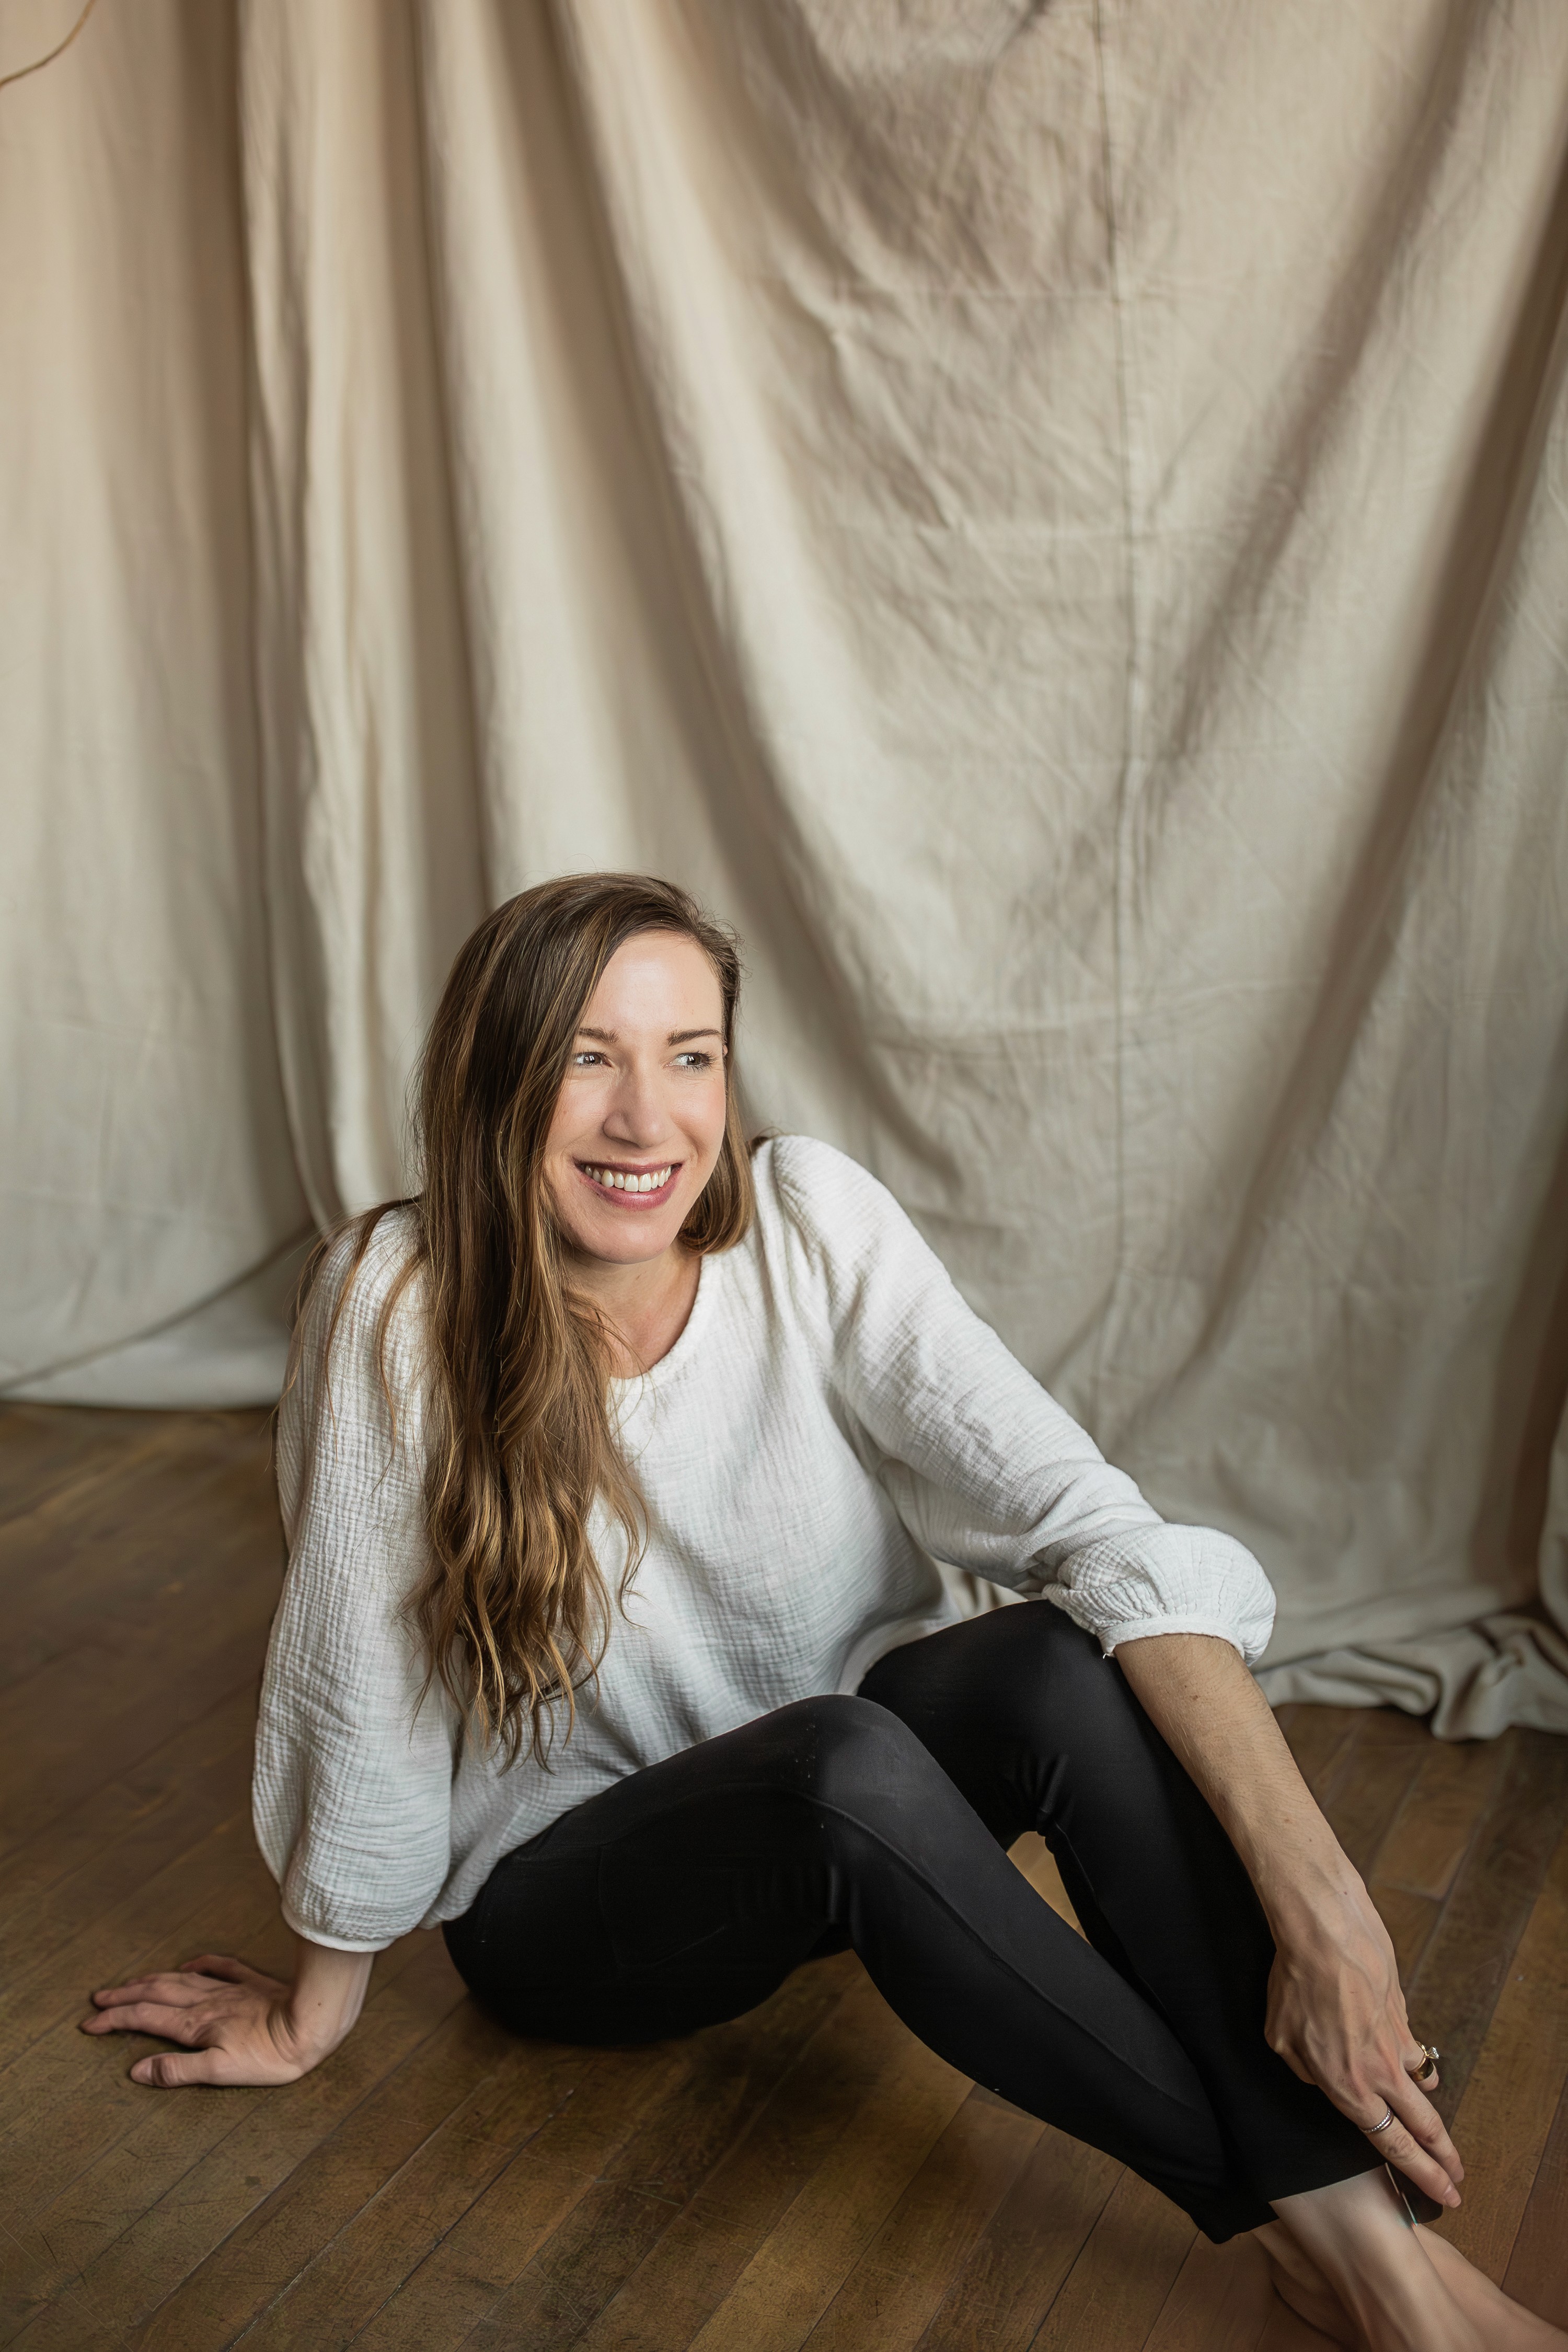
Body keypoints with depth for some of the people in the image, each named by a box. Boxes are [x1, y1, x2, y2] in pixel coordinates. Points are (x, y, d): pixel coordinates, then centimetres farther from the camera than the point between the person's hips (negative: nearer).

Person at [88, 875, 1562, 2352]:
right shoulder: (400, 1302, -24)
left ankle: (1373, 2230, -22)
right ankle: (1301, 2208, -20)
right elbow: (362, 1691, -16)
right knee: (848, 1760, -35)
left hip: (851, 1824, 2)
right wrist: (313, 2015, -2)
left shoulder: (813, 1223, -19)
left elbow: (1097, 1530, -26)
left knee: (1070, 1665, -30)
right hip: (569, 1880, -2)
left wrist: (1318, 1900, -35)